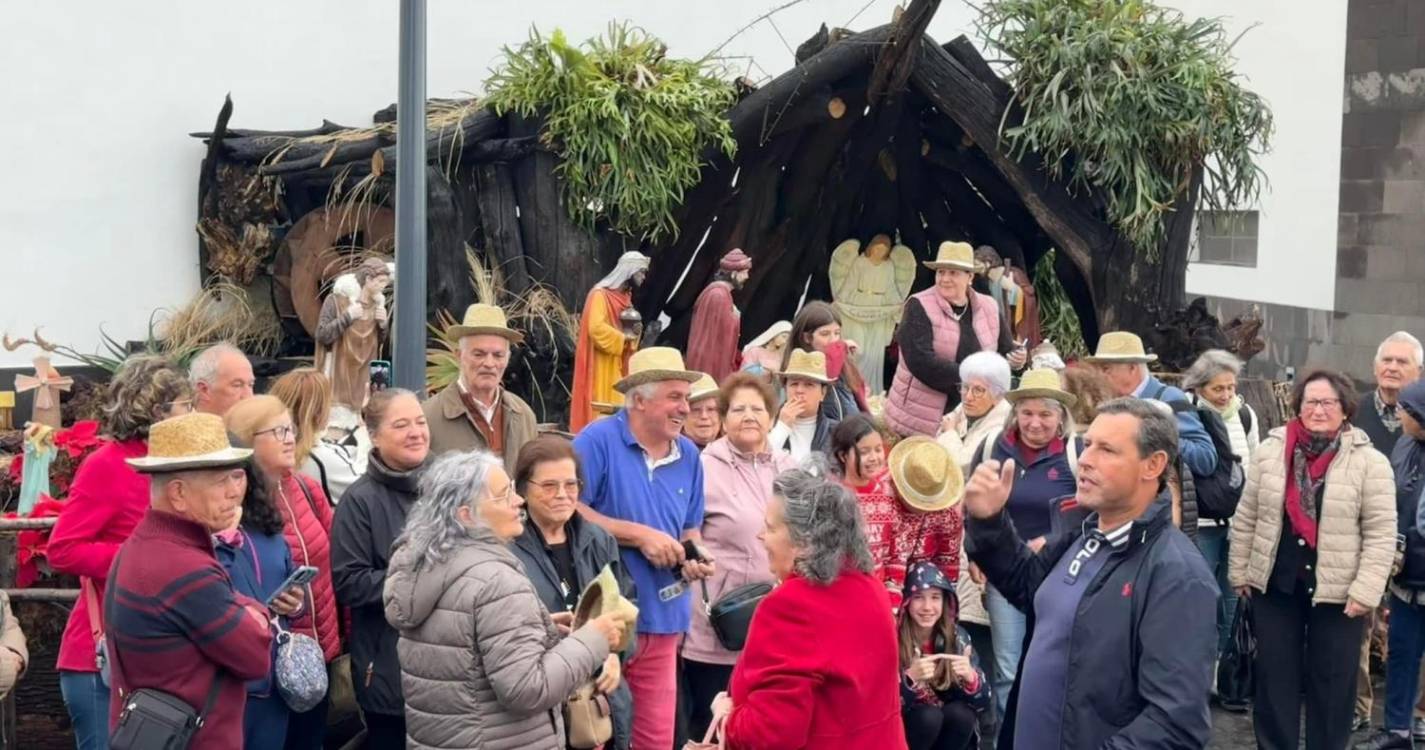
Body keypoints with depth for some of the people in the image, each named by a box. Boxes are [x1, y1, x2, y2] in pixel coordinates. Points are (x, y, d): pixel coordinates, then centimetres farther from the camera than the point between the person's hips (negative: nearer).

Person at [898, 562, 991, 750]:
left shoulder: (957, 637, -8)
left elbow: (983, 701, -9)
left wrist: (970, 677, -30)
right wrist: (910, 678, -38)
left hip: (946, 727, 3)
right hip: (903, 727, -3)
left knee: (961, 713, -25)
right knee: (929, 716, -29)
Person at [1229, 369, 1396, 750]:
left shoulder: (1370, 462, -7)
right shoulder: (1269, 451, 1)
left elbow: (1381, 534, -7)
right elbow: (1245, 518, 7)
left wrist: (1366, 591, -13)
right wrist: (1239, 572, 7)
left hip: (1338, 591, -2)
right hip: (1275, 583, 2)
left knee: (1332, 683, 8)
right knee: (1273, 676, 11)